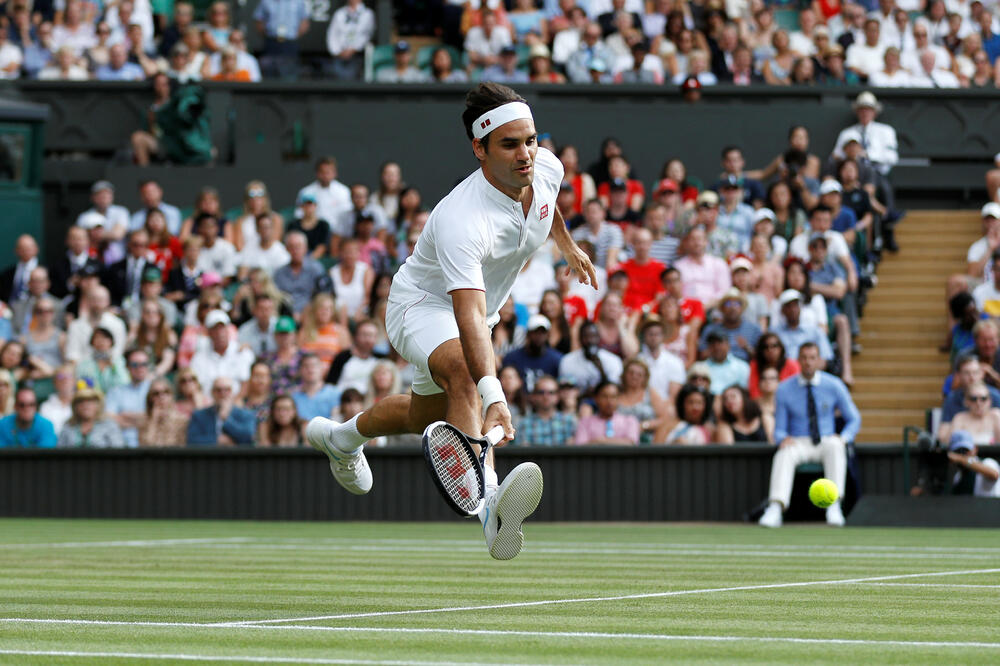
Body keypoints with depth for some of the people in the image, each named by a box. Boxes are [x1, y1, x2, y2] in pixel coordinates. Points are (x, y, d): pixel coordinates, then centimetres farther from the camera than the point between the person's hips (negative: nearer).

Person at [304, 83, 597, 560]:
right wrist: (493, 397, -61)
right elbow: (469, 316, -50)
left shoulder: (546, 167, -18)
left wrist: (567, 244, 28)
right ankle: (488, 500, -59)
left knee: (427, 415, 26)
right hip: (422, 305, -8)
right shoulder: (460, 220, -41)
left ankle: (342, 436, 58)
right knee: (465, 373, -40)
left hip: (477, 308, 8)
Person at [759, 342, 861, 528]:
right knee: (784, 454, -35)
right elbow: (779, 429, 6)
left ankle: (834, 507, -45)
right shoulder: (785, 389, 2)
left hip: (825, 443, 0)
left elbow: (854, 419, 9)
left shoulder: (834, 386, 1)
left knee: (834, 446, -37)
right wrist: (783, 438, -19)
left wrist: (843, 438, -12)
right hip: (798, 443, 0)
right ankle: (775, 509, -50)